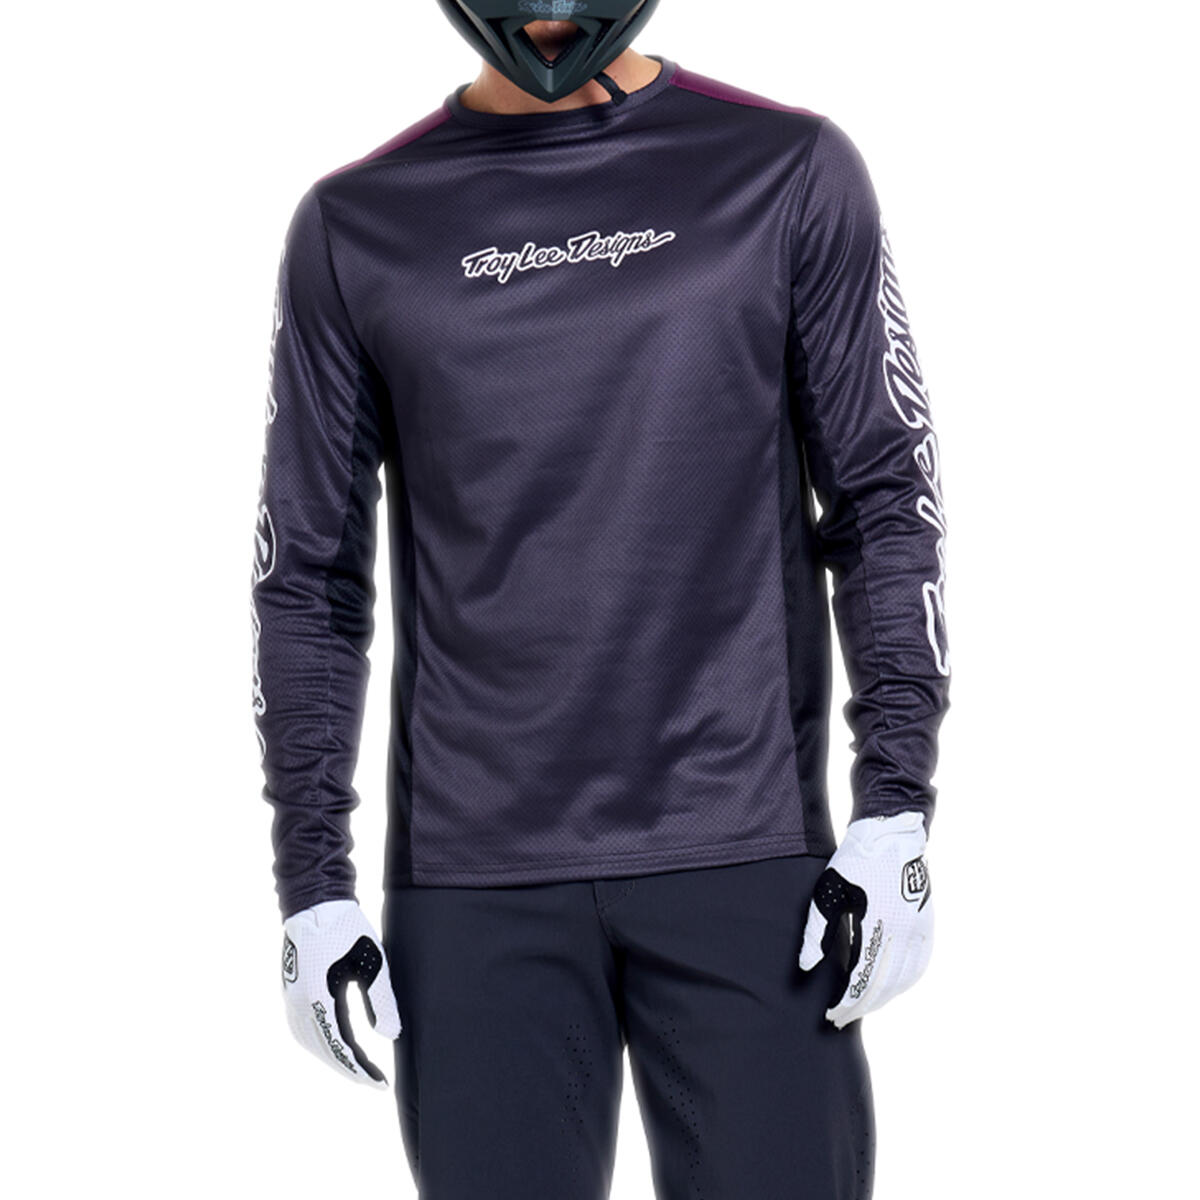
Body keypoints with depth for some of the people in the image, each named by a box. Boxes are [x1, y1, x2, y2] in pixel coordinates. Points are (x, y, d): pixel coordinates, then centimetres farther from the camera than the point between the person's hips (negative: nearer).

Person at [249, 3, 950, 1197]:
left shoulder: (787, 172, 4)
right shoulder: (356, 227, 7)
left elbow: (886, 499, 4)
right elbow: (311, 572, 9)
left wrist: (894, 810, -4)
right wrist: (312, 883, 5)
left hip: (743, 863, -1)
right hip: (473, 884, 1)